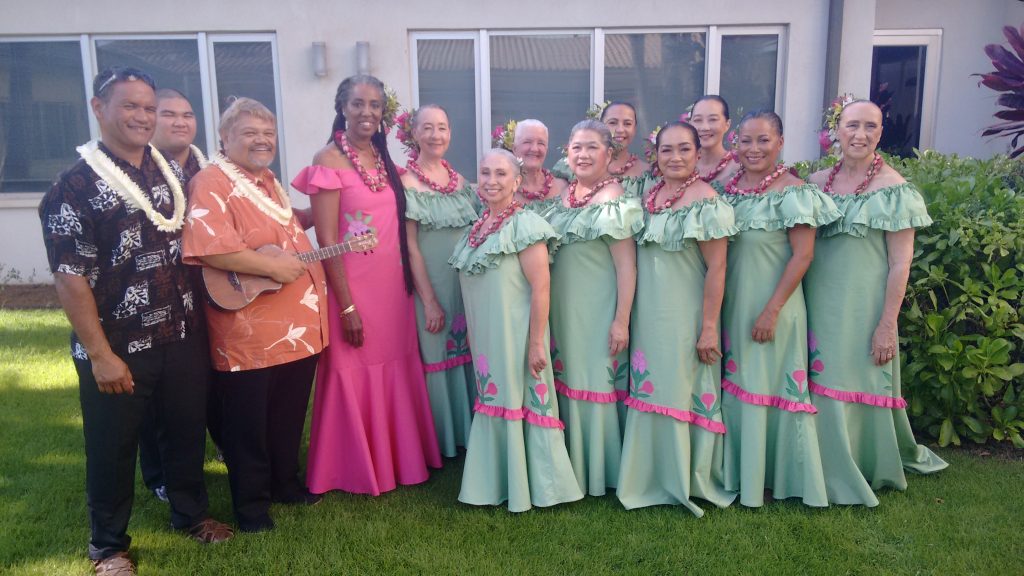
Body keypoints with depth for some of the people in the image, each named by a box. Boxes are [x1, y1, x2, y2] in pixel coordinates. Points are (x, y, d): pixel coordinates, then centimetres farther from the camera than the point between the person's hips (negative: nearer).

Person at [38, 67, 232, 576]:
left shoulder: (168, 173, 7)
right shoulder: (76, 186, -11)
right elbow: (70, 277, -13)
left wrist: (196, 316, 10)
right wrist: (101, 355, -16)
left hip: (182, 337, 5)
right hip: (118, 348, -5)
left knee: (188, 431, 17)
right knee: (113, 448, 11)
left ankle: (190, 514, 40)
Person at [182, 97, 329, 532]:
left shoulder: (269, 181, 17)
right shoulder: (212, 182, -13)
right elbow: (208, 246, -28)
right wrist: (271, 266, -25)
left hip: (299, 326, 9)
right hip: (248, 334, -9)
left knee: (290, 415, 20)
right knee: (247, 424, 7)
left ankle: (286, 482, 38)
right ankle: (251, 505, 23)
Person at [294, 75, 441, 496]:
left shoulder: (384, 158, 9)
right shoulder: (329, 159, -11)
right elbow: (327, 240, -14)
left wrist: (409, 286, 9)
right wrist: (347, 306, -16)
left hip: (393, 287, 6)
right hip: (353, 289, -6)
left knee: (395, 376, 16)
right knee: (355, 379, 8)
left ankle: (398, 458, 34)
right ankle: (357, 472, 26)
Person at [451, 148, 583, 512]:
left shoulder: (525, 225, -13)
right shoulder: (477, 227, 9)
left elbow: (541, 287, -17)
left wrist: (536, 343, -20)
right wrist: (472, 333, 17)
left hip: (515, 337, -7)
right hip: (484, 338, 7)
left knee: (520, 405, 2)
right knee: (492, 402, 16)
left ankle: (527, 486, 18)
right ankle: (495, 482, 31)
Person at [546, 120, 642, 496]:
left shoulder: (613, 200, -12)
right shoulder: (564, 194, 8)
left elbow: (626, 265, -16)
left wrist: (622, 320, -20)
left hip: (597, 310, -7)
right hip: (562, 308, 7)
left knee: (597, 383, 3)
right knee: (568, 382, 14)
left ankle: (600, 471, 21)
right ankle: (575, 463, 30)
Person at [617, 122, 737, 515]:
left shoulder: (705, 200, -12)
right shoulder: (648, 196, 7)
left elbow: (716, 268, -14)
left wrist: (709, 327, -15)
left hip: (685, 316, -6)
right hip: (647, 315, 6)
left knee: (684, 392, 4)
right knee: (650, 392, 13)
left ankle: (689, 481, 22)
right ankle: (653, 475, 30)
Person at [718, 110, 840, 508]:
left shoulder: (794, 191, -11)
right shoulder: (728, 187, 6)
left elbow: (802, 256, -14)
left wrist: (772, 310, -18)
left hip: (773, 305, -6)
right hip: (732, 302, 6)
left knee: (771, 385, 4)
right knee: (736, 386, 13)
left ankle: (779, 476, 21)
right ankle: (740, 471, 29)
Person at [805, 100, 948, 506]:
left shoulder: (894, 189, -6)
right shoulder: (816, 182, 6)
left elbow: (900, 264, -8)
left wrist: (887, 325, -12)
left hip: (863, 306, -4)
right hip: (818, 304, 4)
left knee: (861, 388, 4)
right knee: (821, 389, 11)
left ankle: (875, 468, 25)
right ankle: (831, 472, 28)